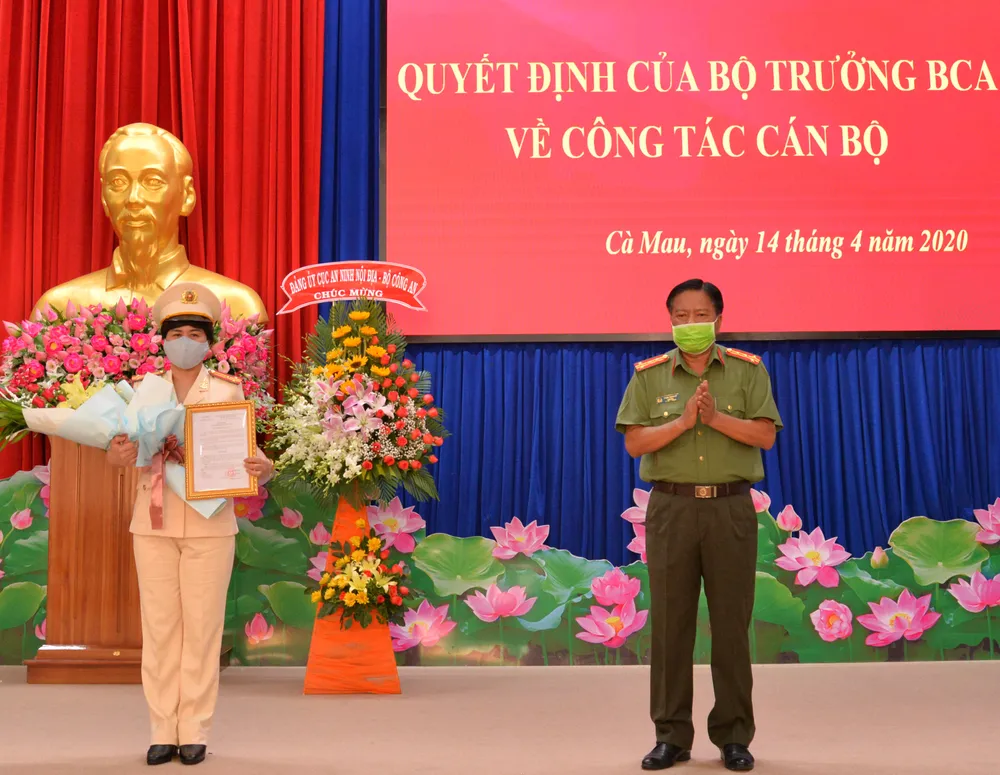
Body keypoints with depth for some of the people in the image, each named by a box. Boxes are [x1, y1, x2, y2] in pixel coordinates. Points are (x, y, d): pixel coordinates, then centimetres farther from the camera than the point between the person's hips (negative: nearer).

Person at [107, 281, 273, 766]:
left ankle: (195, 733, 10)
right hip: (154, 522, 2)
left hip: (210, 524, -2)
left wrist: (263, 468, -25)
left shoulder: (229, 391, 1)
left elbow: (250, 455, -1)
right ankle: (163, 732, 13)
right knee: (159, 627, 4)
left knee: (202, 627, 1)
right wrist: (117, 454, -25)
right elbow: (120, 454, -1)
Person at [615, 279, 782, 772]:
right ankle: (671, 735, 12)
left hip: (731, 508, 0)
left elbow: (765, 435, -3)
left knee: (732, 621, 2)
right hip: (671, 508, 1)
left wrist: (716, 417, -15)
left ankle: (734, 735, 13)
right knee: (670, 621, 2)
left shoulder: (747, 371, 6)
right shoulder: (649, 375, 7)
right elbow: (634, 443, -2)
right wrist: (683, 421, -14)